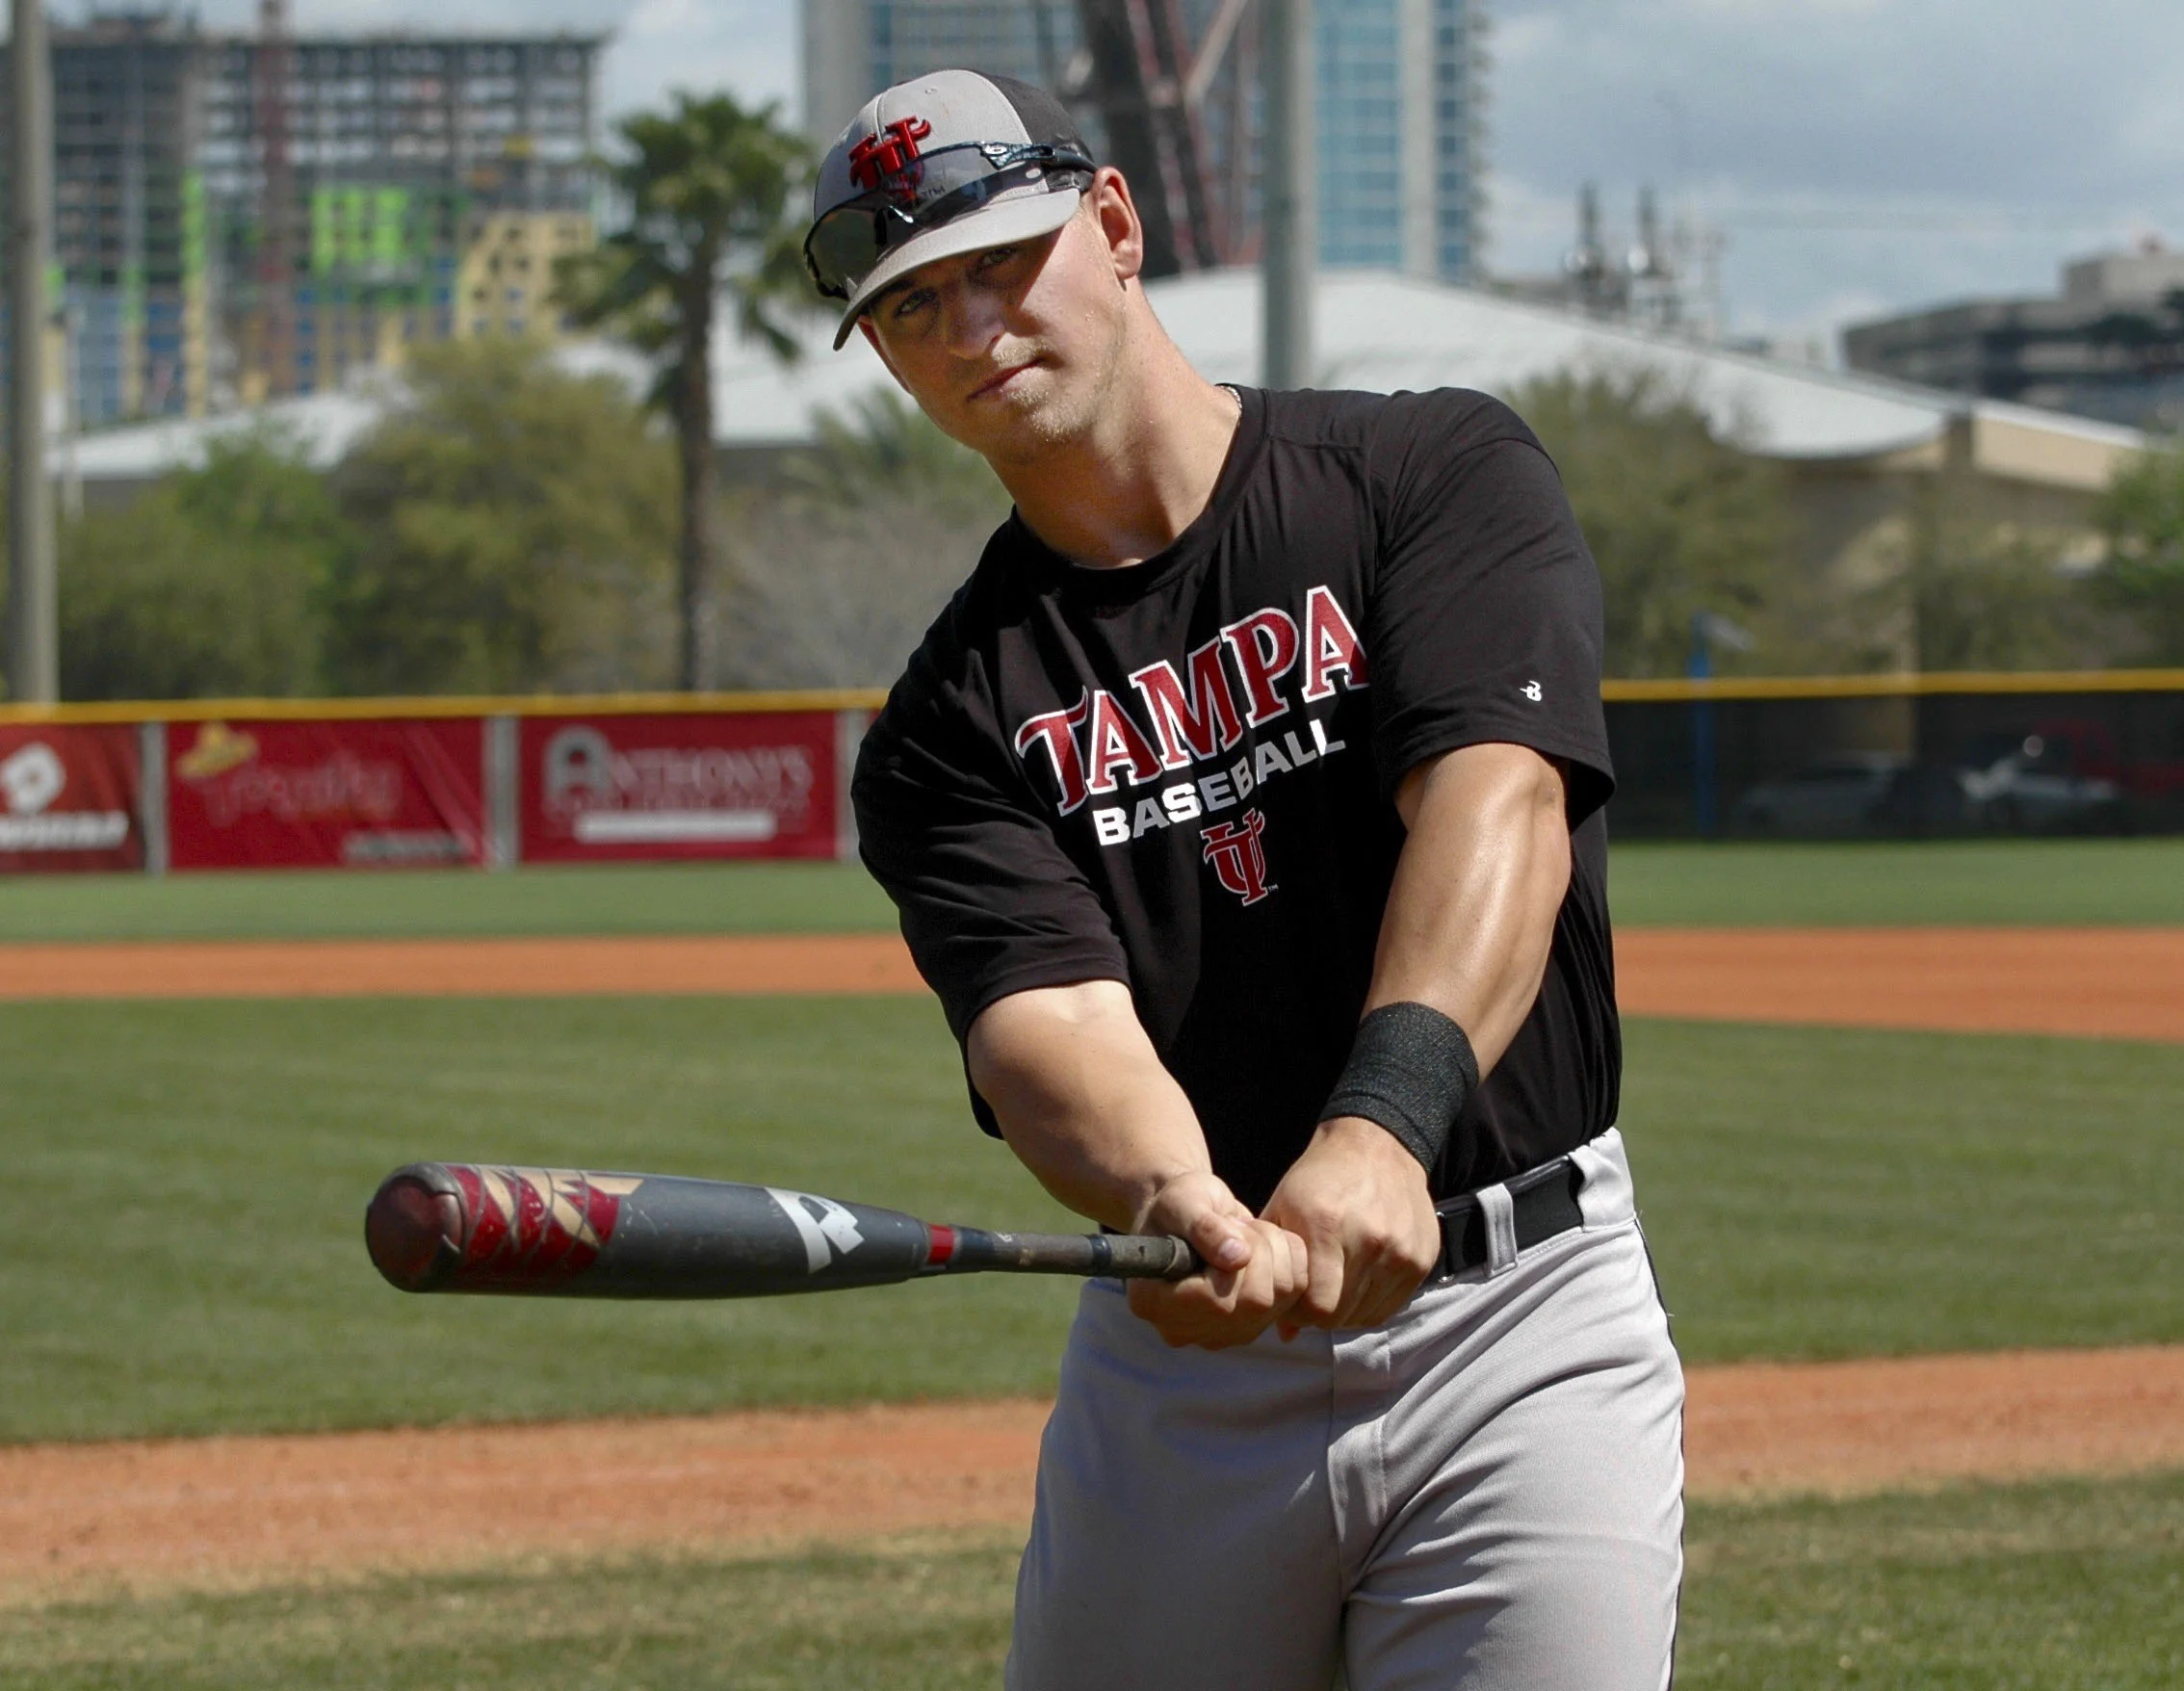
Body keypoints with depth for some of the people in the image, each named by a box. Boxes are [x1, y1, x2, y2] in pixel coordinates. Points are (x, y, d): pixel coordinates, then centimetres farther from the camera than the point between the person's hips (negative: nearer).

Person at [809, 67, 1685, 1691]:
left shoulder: (1437, 471, -1)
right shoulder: (952, 719, 5)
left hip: (1521, 1327, -3)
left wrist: (1380, 1125, -36)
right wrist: (1175, 1204, -36)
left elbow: (1499, 798, -18)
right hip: (1177, 1356, 3)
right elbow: (1049, 1014, -13)